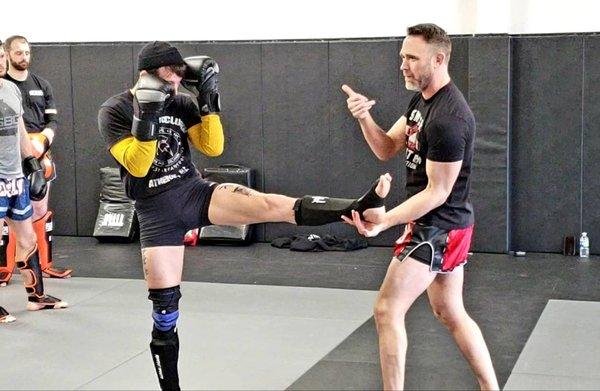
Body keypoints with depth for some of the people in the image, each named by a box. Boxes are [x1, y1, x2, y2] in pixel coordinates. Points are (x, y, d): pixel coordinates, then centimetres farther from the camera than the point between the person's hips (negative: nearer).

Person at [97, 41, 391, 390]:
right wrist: (147, 115, -27)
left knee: (273, 206, -20)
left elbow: (213, 147, 1)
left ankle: (360, 207, -32)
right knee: (164, 306, 0)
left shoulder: (181, 103, 4)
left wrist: (209, 100, -8)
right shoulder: (114, 111, -6)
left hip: (195, 191, 2)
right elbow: (137, 166, -16)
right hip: (157, 213, -2)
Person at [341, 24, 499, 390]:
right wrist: (365, 119, -12)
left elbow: (437, 192, -22)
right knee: (451, 313, 18)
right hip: (440, 225, 10)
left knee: (388, 310, -6)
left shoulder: (448, 120, -25)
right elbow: (387, 149, 7)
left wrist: (385, 221, -28)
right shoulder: (422, 99, 7)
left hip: (438, 227, -10)